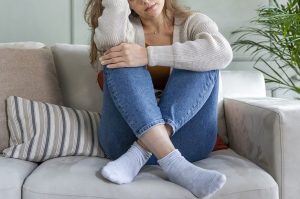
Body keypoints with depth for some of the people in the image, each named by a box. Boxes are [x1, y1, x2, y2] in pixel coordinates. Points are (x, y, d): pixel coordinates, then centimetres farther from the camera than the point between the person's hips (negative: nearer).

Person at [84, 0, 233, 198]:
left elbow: (222, 53, -20)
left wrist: (148, 55, -24)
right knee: (120, 60, -18)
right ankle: (174, 163, -35)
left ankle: (138, 155, -29)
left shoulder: (193, 23, 5)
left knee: (203, 63, -17)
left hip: (186, 141, 0)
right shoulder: (125, 29, 7)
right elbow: (110, 42, -20)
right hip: (128, 139, 1)